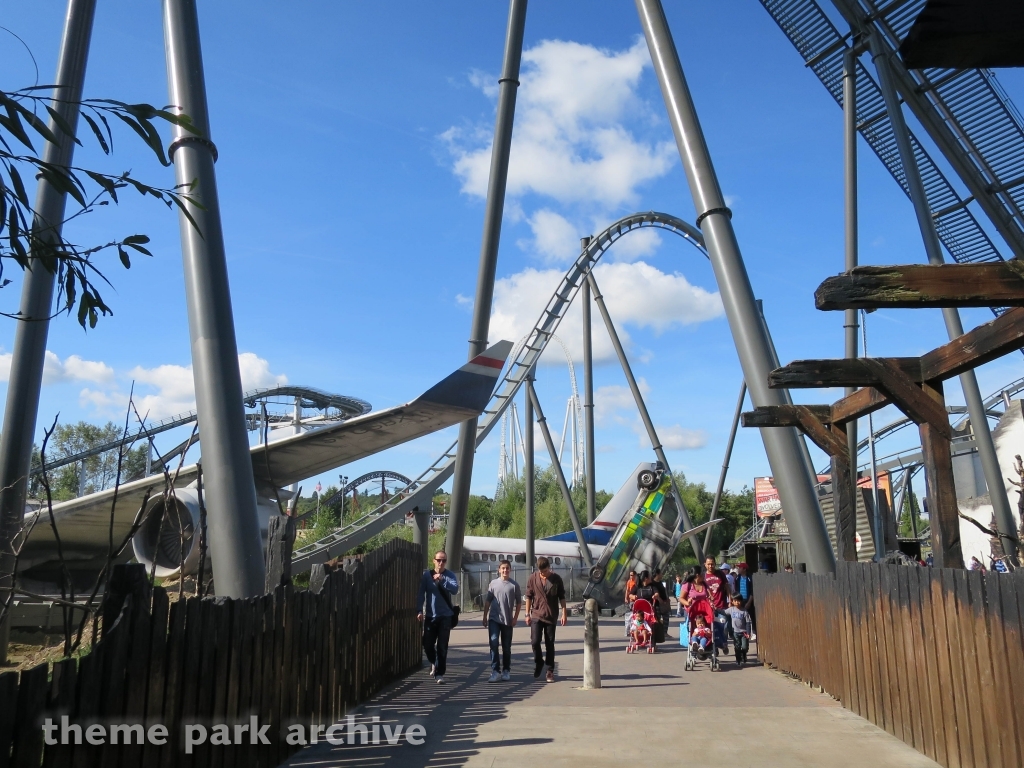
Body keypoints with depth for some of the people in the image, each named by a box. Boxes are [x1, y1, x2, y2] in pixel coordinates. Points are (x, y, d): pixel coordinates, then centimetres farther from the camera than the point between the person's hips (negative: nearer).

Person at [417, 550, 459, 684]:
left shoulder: (450, 575, -2)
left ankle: (439, 673, 9)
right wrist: (420, 611, -10)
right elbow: (420, 593, -1)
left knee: (442, 646, 0)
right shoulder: (426, 575, 0)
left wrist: (442, 580, -30)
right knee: (427, 644, 6)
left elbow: (455, 590, -18)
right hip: (430, 616, 1)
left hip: (445, 616, -1)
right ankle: (434, 663, 35)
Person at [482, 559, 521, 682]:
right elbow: (488, 601, 7)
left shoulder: (514, 585, -1)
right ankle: (495, 670, -5)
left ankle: (506, 671, 20)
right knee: (493, 643, -11)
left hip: (508, 620, 0)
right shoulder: (493, 584, 2)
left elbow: (518, 603, 4)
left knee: (506, 647, 8)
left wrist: (515, 618, -3)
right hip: (494, 619, 0)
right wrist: (485, 616, 4)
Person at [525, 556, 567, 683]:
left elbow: (562, 597, 3)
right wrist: (527, 614, 0)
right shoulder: (533, 578, -3)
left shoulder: (556, 579, -3)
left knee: (550, 644, 4)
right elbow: (529, 596, 3)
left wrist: (564, 614, 0)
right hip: (536, 615, 0)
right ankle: (538, 663, 19)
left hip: (551, 616, 0)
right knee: (535, 641, -7)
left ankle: (550, 671, 14)